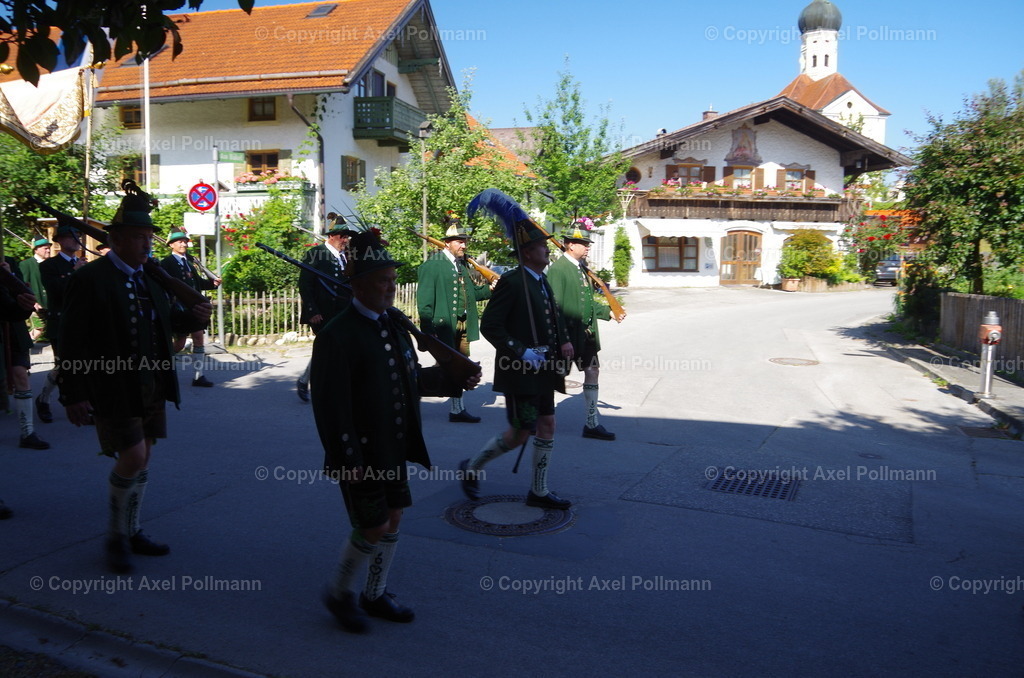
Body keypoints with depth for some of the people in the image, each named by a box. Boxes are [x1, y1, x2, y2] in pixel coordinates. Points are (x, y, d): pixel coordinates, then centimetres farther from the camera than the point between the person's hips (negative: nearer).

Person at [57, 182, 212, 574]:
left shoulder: (150, 277, 9)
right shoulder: (90, 280, -12)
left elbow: (167, 319, 19)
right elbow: (73, 341, -14)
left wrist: (194, 316, -3)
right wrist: (74, 395, -16)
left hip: (151, 386, 7)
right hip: (114, 388, -7)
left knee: (143, 458, 13)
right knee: (132, 459, -9)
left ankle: (132, 532, 29)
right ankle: (117, 537, 13)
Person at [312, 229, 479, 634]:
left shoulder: (394, 322, 6)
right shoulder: (337, 336, -18)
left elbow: (411, 378, 15)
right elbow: (331, 405, -20)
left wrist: (454, 380, 3)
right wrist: (347, 460, -21)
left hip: (393, 449, 8)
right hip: (361, 454, -8)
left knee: (392, 520, 16)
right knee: (373, 528, 0)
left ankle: (375, 595, 36)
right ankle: (339, 594, 26)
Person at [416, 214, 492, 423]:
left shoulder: (462, 263, 13)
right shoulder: (432, 265, -9)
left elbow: (470, 292, 17)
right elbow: (424, 300, -12)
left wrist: (489, 289, 0)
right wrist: (428, 329, -16)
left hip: (463, 326, 7)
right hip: (444, 325, -7)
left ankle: (457, 409, 20)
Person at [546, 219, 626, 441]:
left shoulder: (582, 267, 12)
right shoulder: (558, 269, -15)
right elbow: (555, 306, -19)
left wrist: (608, 312, 10)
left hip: (586, 333, 8)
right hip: (568, 334, -8)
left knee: (592, 372, 8)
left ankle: (592, 424, 16)